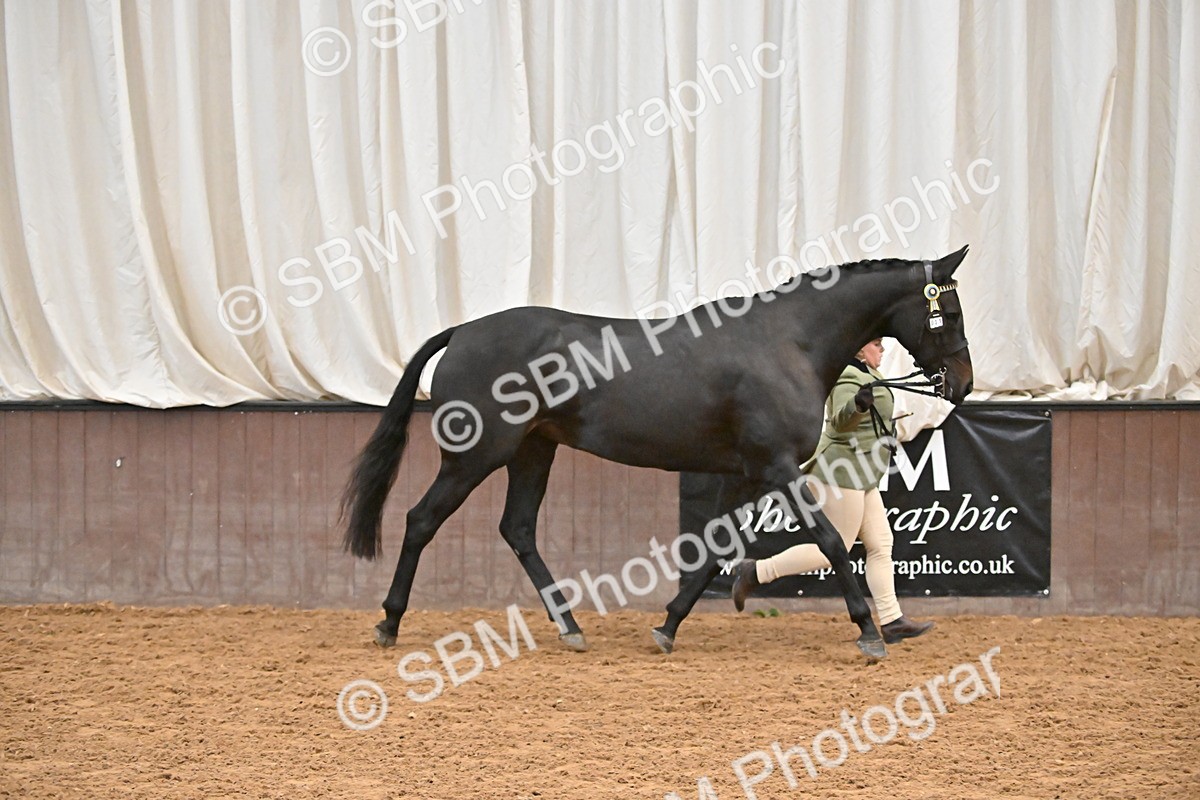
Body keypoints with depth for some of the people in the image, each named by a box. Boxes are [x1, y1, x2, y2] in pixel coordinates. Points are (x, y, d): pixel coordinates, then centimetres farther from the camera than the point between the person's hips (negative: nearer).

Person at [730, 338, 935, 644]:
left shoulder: (867, 377, 15)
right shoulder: (849, 378, -17)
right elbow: (841, 420, -36)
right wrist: (857, 405, -55)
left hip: (862, 480, 11)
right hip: (844, 474, -11)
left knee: (880, 545, 7)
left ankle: (891, 621, 7)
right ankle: (756, 572, -5)